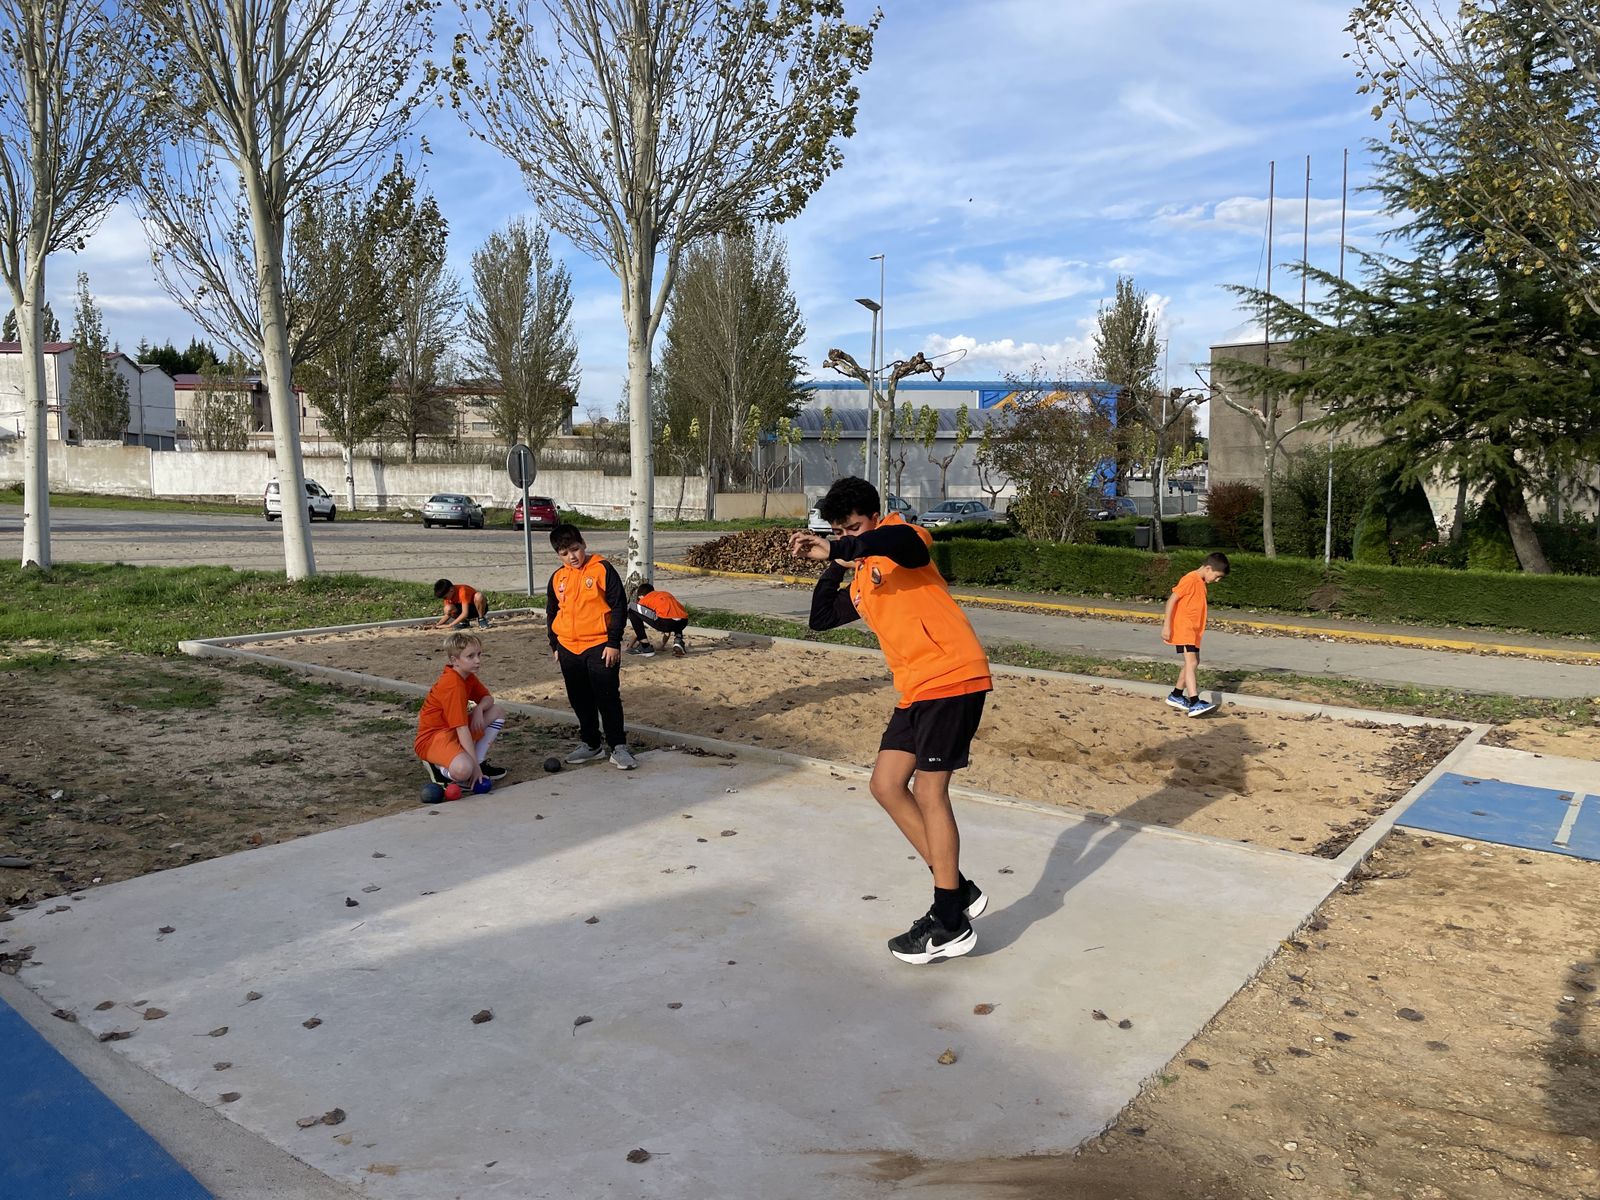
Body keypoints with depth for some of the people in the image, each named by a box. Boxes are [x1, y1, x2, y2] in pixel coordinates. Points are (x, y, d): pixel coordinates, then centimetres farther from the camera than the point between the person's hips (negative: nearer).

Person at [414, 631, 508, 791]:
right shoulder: (453, 685, -26)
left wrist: (479, 708, -12)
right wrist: (475, 766, -27)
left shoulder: (468, 676, 3)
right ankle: (441, 769, -4)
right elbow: (462, 729, -28)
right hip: (432, 737, -10)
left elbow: (488, 698, 13)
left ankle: (481, 761, 9)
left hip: (454, 731, 10)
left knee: (498, 712, 9)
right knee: (464, 769, -38)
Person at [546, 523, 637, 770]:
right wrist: (555, 646, 16)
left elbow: (619, 606, -8)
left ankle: (618, 746, 4)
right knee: (580, 701, 12)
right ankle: (590, 745, 25)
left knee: (608, 698, -4)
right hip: (568, 650, 5)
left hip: (600, 647, -5)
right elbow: (552, 613, 20)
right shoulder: (558, 578, 8)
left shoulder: (602, 570, -7)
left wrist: (614, 643, -11)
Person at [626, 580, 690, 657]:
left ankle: (645, 647, 11)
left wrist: (630, 646, 43)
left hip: (665, 622, -6)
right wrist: (663, 644, 55)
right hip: (683, 622, 6)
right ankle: (678, 641, 14)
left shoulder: (644, 600, 24)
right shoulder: (667, 594, 37)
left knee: (632, 608, 13)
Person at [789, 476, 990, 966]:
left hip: (951, 677, -9)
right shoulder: (860, 582, 20)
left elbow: (903, 538, -31)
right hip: (916, 689, 9)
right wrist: (832, 567, 13)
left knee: (928, 789, -8)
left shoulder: (897, 535, -6)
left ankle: (950, 925, 3)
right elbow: (821, 619, 21)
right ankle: (958, 889, 17)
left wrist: (837, 550, -32)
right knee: (886, 785, 7)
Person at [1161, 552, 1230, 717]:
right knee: (1191, 663, -19)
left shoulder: (1201, 583, 14)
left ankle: (1176, 696, 31)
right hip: (1183, 628, -10)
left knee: (1194, 662, 18)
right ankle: (1194, 704, -29)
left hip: (1193, 630, 10)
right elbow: (1172, 600, -18)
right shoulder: (1190, 579, -15)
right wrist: (1167, 625, -22)